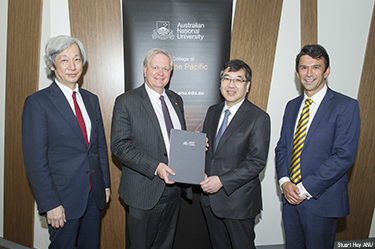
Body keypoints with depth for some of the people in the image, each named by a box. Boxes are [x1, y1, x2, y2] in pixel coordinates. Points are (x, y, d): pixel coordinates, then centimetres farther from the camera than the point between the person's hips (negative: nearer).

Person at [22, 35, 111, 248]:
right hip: (63, 199, -5)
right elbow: (35, 159, -12)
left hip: (95, 195, 5)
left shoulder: (91, 99, 8)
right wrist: (50, 204, -14)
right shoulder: (37, 102, -9)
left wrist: (106, 184, 9)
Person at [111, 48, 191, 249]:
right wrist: (155, 167, -24)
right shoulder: (126, 101, -9)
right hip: (144, 191, -5)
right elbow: (119, 145, -15)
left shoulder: (176, 100, 10)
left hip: (173, 188, 6)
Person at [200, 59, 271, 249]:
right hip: (209, 197, 6)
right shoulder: (212, 112, 7)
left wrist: (222, 181, -23)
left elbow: (256, 162, -17)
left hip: (238, 201, -5)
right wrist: (202, 173, -6)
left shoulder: (259, 118, -13)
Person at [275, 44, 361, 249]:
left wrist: (306, 188, -18)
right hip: (290, 198, 5)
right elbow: (282, 146, 9)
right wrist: (284, 181, -7)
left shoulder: (346, 106, -9)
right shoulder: (292, 106, 9)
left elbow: (344, 156, -17)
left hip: (321, 200, -5)